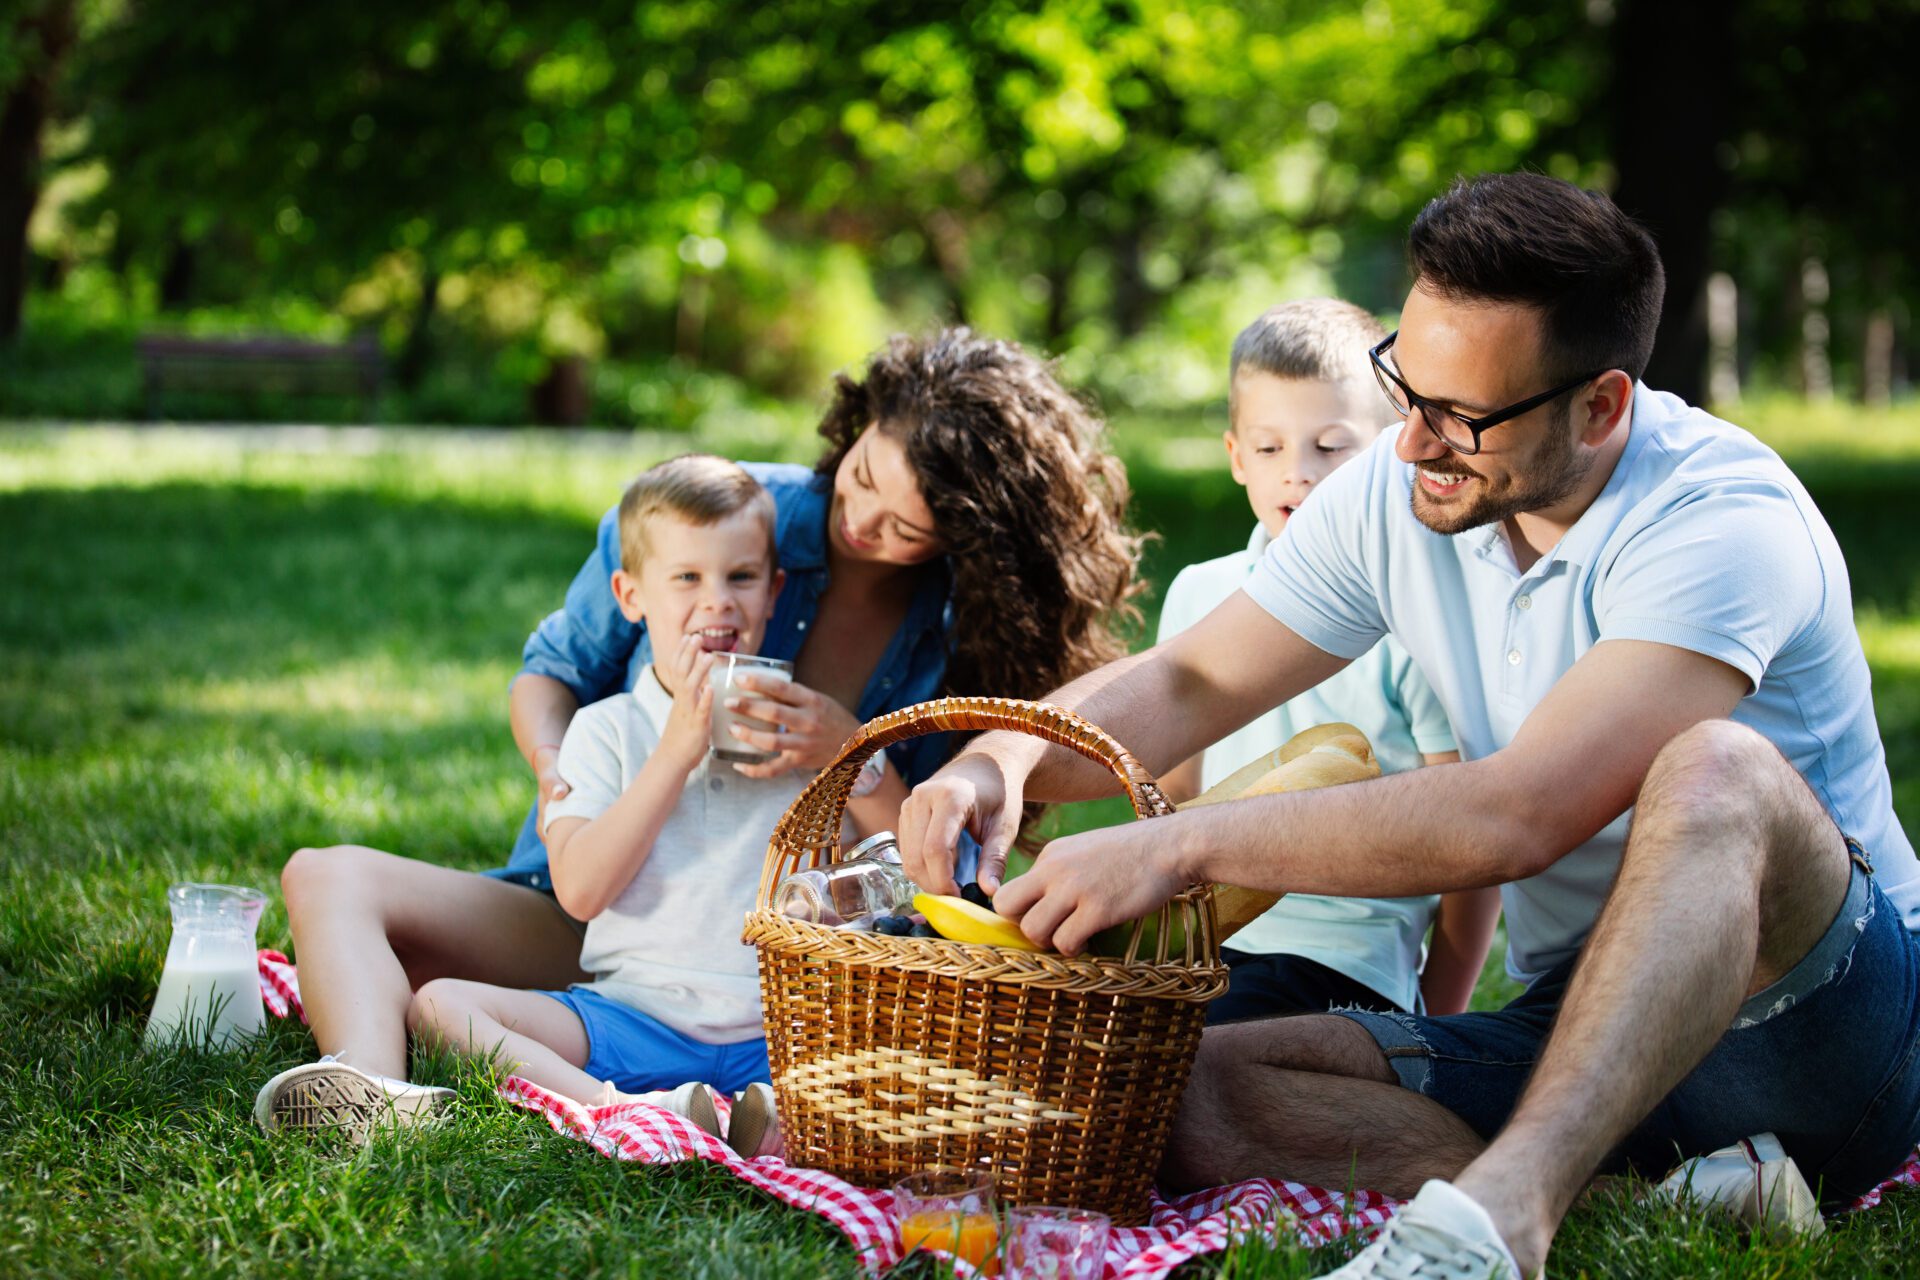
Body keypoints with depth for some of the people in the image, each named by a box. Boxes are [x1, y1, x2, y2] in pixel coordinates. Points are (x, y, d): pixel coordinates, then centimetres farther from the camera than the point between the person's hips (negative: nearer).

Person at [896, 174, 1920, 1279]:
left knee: (1715, 772, -39)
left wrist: (1180, 846, -32)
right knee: (1178, 1095, -16)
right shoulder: (1398, 497, 1)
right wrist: (1003, 761, -12)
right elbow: (1188, 683, 9)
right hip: (1577, 1027, 7)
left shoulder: (1723, 519, -22)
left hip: (1812, 1001, -6)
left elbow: (1516, 817, -33)